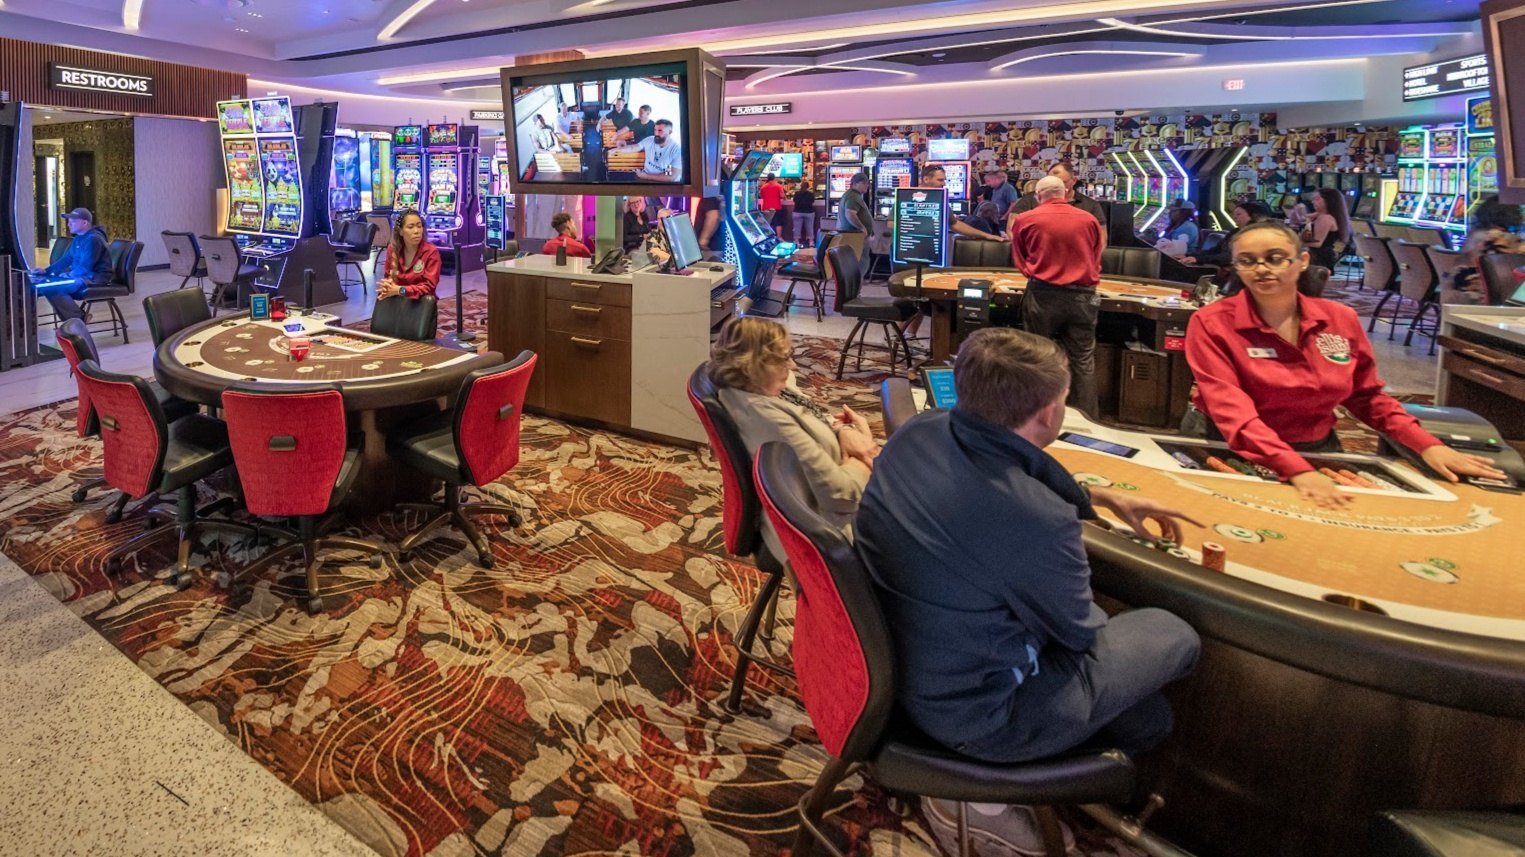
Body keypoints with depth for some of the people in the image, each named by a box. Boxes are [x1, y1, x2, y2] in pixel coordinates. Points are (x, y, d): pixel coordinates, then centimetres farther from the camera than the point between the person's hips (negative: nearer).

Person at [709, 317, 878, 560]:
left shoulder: (761, 389, -4)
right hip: (831, 531, -9)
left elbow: (811, 419, 10)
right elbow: (839, 492, -33)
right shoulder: (769, 419, -34)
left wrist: (843, 430, -14)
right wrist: (865, 448, -13)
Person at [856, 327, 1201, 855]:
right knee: (1173, 634, 10)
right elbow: (1080, 632, -11)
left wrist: (1103, 498, 15)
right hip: (971, 713, -7)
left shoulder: (917, 433, -11)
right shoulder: (1040, 522, -33)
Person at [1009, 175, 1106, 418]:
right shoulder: (1089, 220, 3)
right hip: (1082, 296, 1)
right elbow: (1096, 259, 16)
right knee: (1083, 361, 7)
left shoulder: (1024, 220, -1)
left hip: (1042, 295, -1)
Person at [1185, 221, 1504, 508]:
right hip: (1243, 457, -4)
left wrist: (1428, 445, -1)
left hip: (1320, 453, 4)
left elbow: (1367, 396, 14)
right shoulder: (1212, 323, -12)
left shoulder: (1341, 320, 3)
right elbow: (1232, 410, -22)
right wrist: (1296, 470, -34)